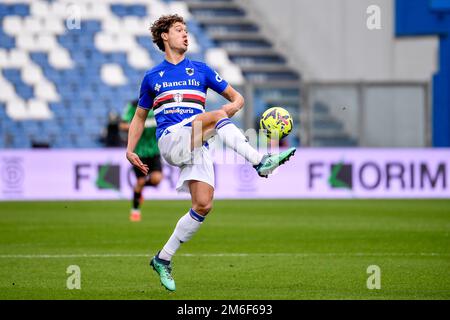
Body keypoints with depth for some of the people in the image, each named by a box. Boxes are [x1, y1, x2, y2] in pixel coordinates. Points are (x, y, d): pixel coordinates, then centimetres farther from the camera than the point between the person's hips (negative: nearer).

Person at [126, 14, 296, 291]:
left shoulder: (200, 70, 19)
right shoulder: (152, 77, 18)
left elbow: (237, 97, 20)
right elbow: (140, 116, 27)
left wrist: (233, 107, -5)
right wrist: (130, 150, 14)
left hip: (198, 144, 3)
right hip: (170, 139, -3)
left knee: (203, 205, -14)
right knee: (215, 117, -30)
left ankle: (163, 259, -1)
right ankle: (260, 162, -42)